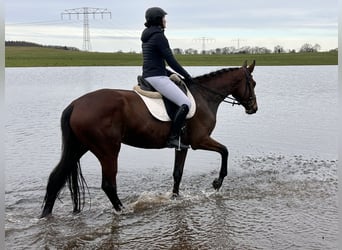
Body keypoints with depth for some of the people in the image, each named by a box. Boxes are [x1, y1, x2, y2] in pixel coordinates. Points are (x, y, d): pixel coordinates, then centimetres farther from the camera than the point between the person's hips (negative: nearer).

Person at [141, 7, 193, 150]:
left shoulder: (147, 37, 18)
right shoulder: (159, 36, -11)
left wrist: (171, 74, 19)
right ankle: (173, 138, -20)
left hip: (148, 76, 11)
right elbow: (170, 61, -13)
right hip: (157, 77, -11)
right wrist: (186, 75, -3)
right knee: (185, 104, -16)